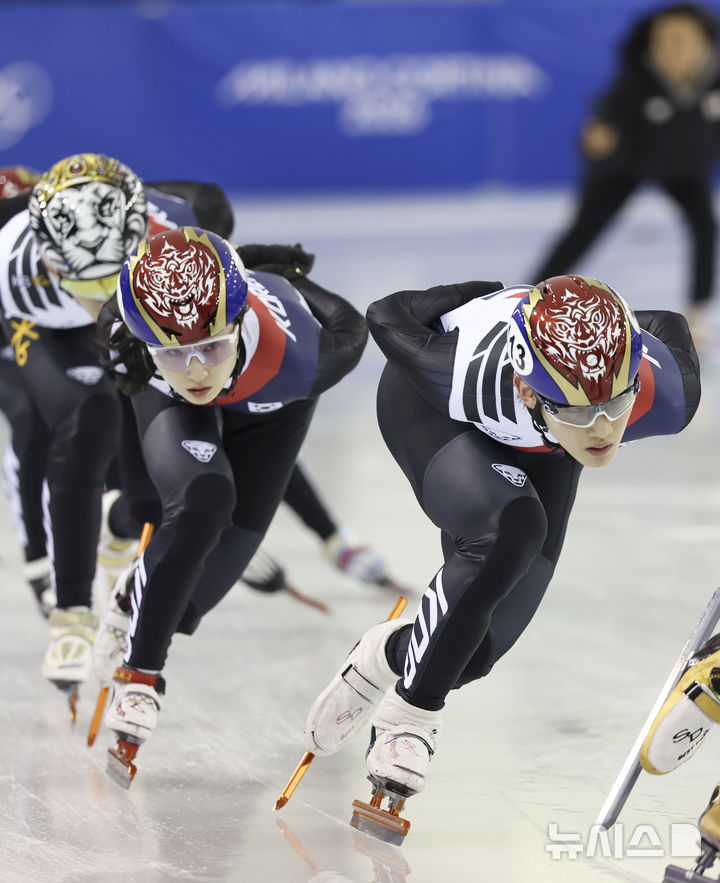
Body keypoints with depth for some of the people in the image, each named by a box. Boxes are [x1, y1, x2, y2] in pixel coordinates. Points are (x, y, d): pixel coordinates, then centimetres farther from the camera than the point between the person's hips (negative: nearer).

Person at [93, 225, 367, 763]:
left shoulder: (296, 361, -48)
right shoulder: (121, 334, -43)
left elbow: (350, 329, -24)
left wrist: (288, 280, -9)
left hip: (269, 406, 1)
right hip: (169, 399, -1)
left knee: (228, 549, 2)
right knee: (203, 502, -26)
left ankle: (139, 602, 35)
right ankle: (139, 674, -11)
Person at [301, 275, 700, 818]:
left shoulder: (669, 397, -37)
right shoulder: (473, 377, -44)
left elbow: (668, 326, -13)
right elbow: (387, 316, -23)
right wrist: (481, 296, -6)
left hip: (539, 447, 4)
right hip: (427, 406, -4)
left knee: (475, 650, -6)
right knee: (509, 531, -34)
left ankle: (392, 653, 28)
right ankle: (411, 713, -15)